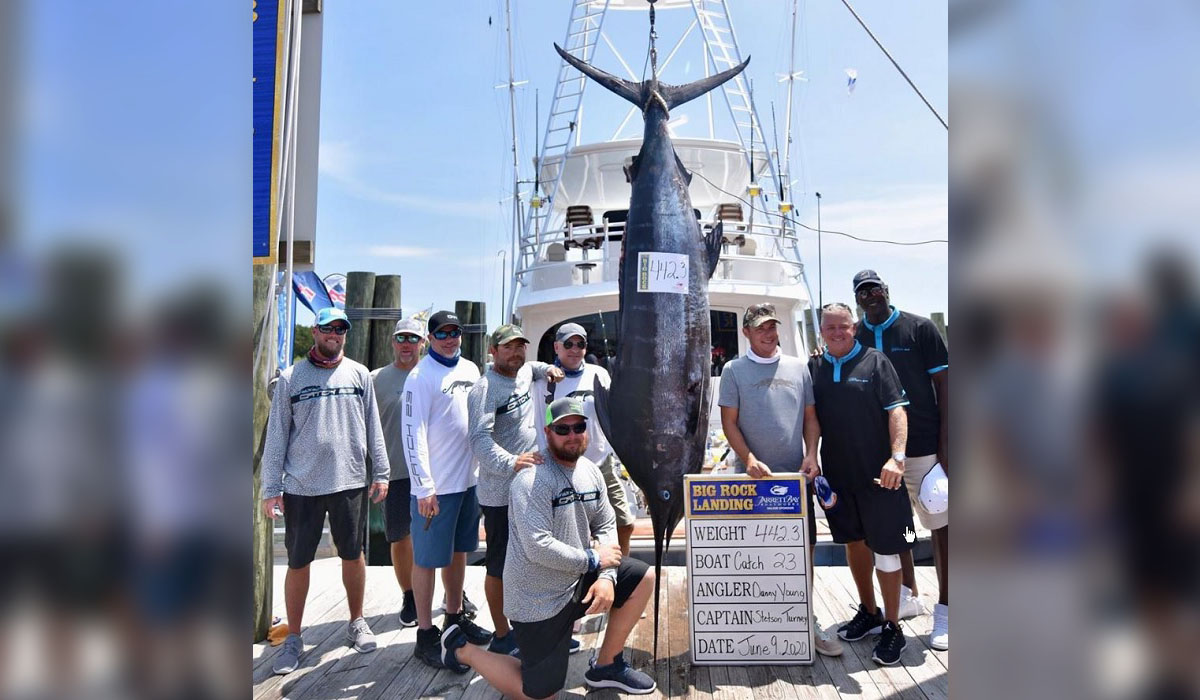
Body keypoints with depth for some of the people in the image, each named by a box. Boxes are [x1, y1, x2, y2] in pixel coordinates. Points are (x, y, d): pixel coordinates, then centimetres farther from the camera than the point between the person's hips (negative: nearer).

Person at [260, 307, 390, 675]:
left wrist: (380, 472, 4)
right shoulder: (291, 378, 0)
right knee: (298, 562, 8)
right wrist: (271, 487, -2)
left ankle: (357, 622, 32)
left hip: (351, 482, 1)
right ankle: (293, 638, 23)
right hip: (301, 486, -1)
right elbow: (276, 435, 1)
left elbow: (373, 426, 7)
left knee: (354, 555, 13)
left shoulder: (359, 374, 5)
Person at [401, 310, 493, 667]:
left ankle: (455, 616, 32)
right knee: (428, 558, 2)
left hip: (468, 478, 7)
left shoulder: (470, 369, 9)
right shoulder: (421, 376, -12)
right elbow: (413, 434, -16)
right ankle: (426, 634, 13)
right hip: (435, 486, -7)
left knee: (459, 551, 18)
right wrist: (424, 487, -20)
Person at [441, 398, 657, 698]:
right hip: (537, 601, -7)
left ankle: (607, 666, 15)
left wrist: (606, 577, -11)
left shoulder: (591, 472, 2)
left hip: (578, 581, 8)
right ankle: (461, 647, 22)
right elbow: (538, 548, -29)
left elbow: (606, 526, 5)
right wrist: (593, 560, -18)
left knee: (644, 577, 3)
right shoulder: (532, 480, -23)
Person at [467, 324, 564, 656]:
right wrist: (510, 463, -43)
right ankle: (502, 636, 17)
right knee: (500, 566, 4)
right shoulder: (485, 389, -16)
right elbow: (480, 439, -27)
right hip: (501, 494, -8)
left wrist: (548, 368, 14)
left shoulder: (524, 374, 10)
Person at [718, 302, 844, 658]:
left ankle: (805, 619, 19)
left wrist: (811, 455, -4)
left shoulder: (798, 367, 9)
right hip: (753, 476, -2)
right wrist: (749, 459, -15)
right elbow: (729, 422, -2)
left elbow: (810, 417, 11)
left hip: (796, 475, 3)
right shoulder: (734, 371, 1)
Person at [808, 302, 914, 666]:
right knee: (854, 543, 16)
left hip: (878, 474, -4)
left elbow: (896, 410, -8)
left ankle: (892, 628, 15)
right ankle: (869, 613, 34)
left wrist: (896, 457, -19)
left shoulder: (875, 361, -4)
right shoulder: (814, 368, 6)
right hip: (837, 475, 4)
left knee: (885, 548, 0)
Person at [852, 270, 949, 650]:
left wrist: (945, 443, -9)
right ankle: (908, 594, 31)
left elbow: (943, 384, -4)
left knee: (940, 525, 3)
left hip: (923, 444, -4)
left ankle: (945, 609, 14)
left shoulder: (920, 328, -4)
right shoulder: (855, 338, 5)